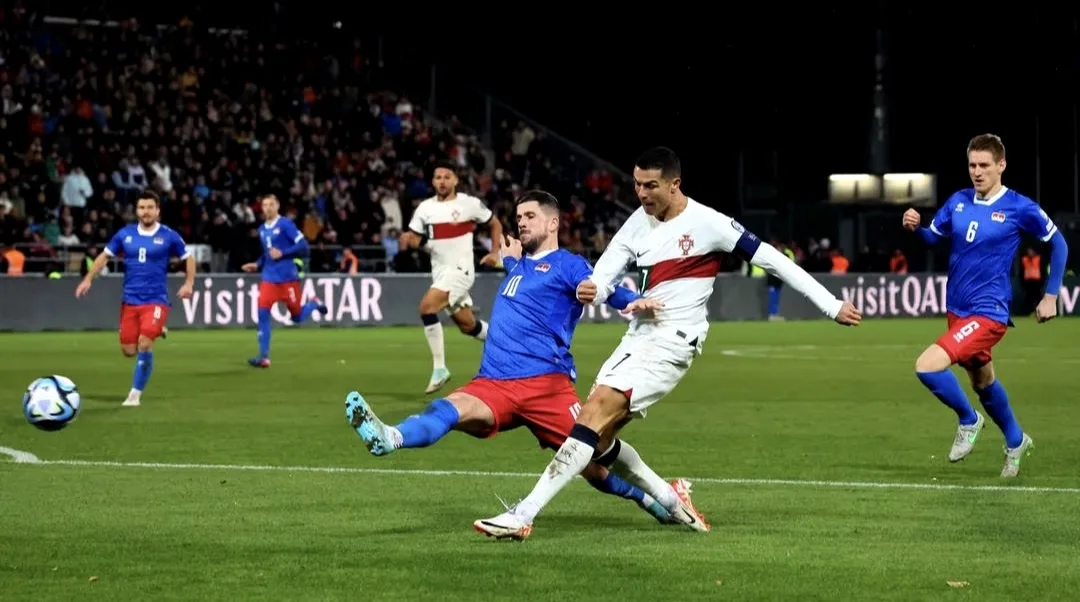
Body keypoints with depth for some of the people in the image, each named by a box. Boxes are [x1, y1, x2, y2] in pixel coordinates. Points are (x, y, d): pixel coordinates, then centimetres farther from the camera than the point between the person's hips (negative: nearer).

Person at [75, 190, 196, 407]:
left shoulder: (169, 236, -4)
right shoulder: (125, 234, 3)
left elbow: (188, 258, 8)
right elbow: (105, 256, 13)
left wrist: (188, 283, -5)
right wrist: (88, 279, 3)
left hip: (156, 301, -3)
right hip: (130, 300, 3)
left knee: (144, 344, -19)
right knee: (129, 350, 3)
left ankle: (136, 394, -6)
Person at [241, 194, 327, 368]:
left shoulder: (286, 224, -9)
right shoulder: (262, 229, 12)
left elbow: (303, 246, -14)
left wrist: (282, 253, -21)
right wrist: (257, 265, 10)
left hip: (288, 277, -5)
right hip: (269, 277, 5)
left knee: (297, 317, 4)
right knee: (263, 313, -11)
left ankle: (314, 304, 38)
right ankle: (264, 357, -9)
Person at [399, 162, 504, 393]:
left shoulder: (470, 204, -7)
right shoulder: (425, 208, 6)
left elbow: (495, 224, 7)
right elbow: (416, 239, 8)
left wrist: (495, 252, -2)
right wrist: (407, 240, -15)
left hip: (460, 269, -6)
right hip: (439, 270, 6)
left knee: (426, 307, -25)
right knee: (468, 326, 14)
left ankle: (439, 369, -20)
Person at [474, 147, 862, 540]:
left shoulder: (707, 224, -11)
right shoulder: (639, 223, 7)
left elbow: (771, 260, -6)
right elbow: (603, 277, 3)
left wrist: (832, 305, -6)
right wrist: (589, 291, -23)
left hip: (671, 342, -8)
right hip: (640, 335, 8)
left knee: (594, 414, -21)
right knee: (596, 440, 4)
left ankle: (522, 517, -25)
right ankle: (673, 500, 23)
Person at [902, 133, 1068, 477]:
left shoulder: (1019, 208, -12)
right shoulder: (958, 202, 1)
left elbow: (1058, 243, 0)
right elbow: (933, 237, 10)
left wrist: (1051, 296, -1)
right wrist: (915, 227, -14)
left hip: (987, 313, -6)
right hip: (957, 309, 6)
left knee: (927, 367, -23)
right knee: (983, 383, 23)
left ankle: (969, 421, 3)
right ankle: (1016, 441, 48)